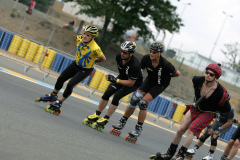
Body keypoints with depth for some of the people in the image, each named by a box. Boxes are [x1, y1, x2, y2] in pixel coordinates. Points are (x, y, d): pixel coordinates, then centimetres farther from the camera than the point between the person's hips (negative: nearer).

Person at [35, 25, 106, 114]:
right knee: (61, 79, 9)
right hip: (76, 64, 6)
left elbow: (103, 59, -17)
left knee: (70, 85, -15)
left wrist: (92, 61, -3)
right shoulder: (79, 38, -18)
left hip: (85, 70, -6)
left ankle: (59, 102, 5)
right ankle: (53, 96, 33)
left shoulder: (95, 48, -34)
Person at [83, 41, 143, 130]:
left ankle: (105, 120, -11)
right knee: (107, 93, -8)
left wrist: (115, 80, -36)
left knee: (116, 96, -21)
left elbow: (131, 83, -30)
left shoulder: (135, 65, -37)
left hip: (134, 83, -6)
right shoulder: (119, 57, -17)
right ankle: (96, 116, 2)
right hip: (122, 78, 6)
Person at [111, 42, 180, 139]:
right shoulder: (146, 59, -20)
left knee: (143, 103, -17)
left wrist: (165, 76, -3)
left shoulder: (165, 64, -31)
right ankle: (122, 122, 8)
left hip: (160, 85, -4)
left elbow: (177, 73, -15)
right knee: (135, 99, -8)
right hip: (150, 80, 4)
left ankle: (138, 129, -3)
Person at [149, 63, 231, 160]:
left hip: (207, 114, -4)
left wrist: (213, 109, -3)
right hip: (195, 108, 5)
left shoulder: (221, 93, -27)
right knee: (180, 130, -6)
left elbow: (227, 109, -10)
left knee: (191, 129, -25)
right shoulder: (198, 80, -16)